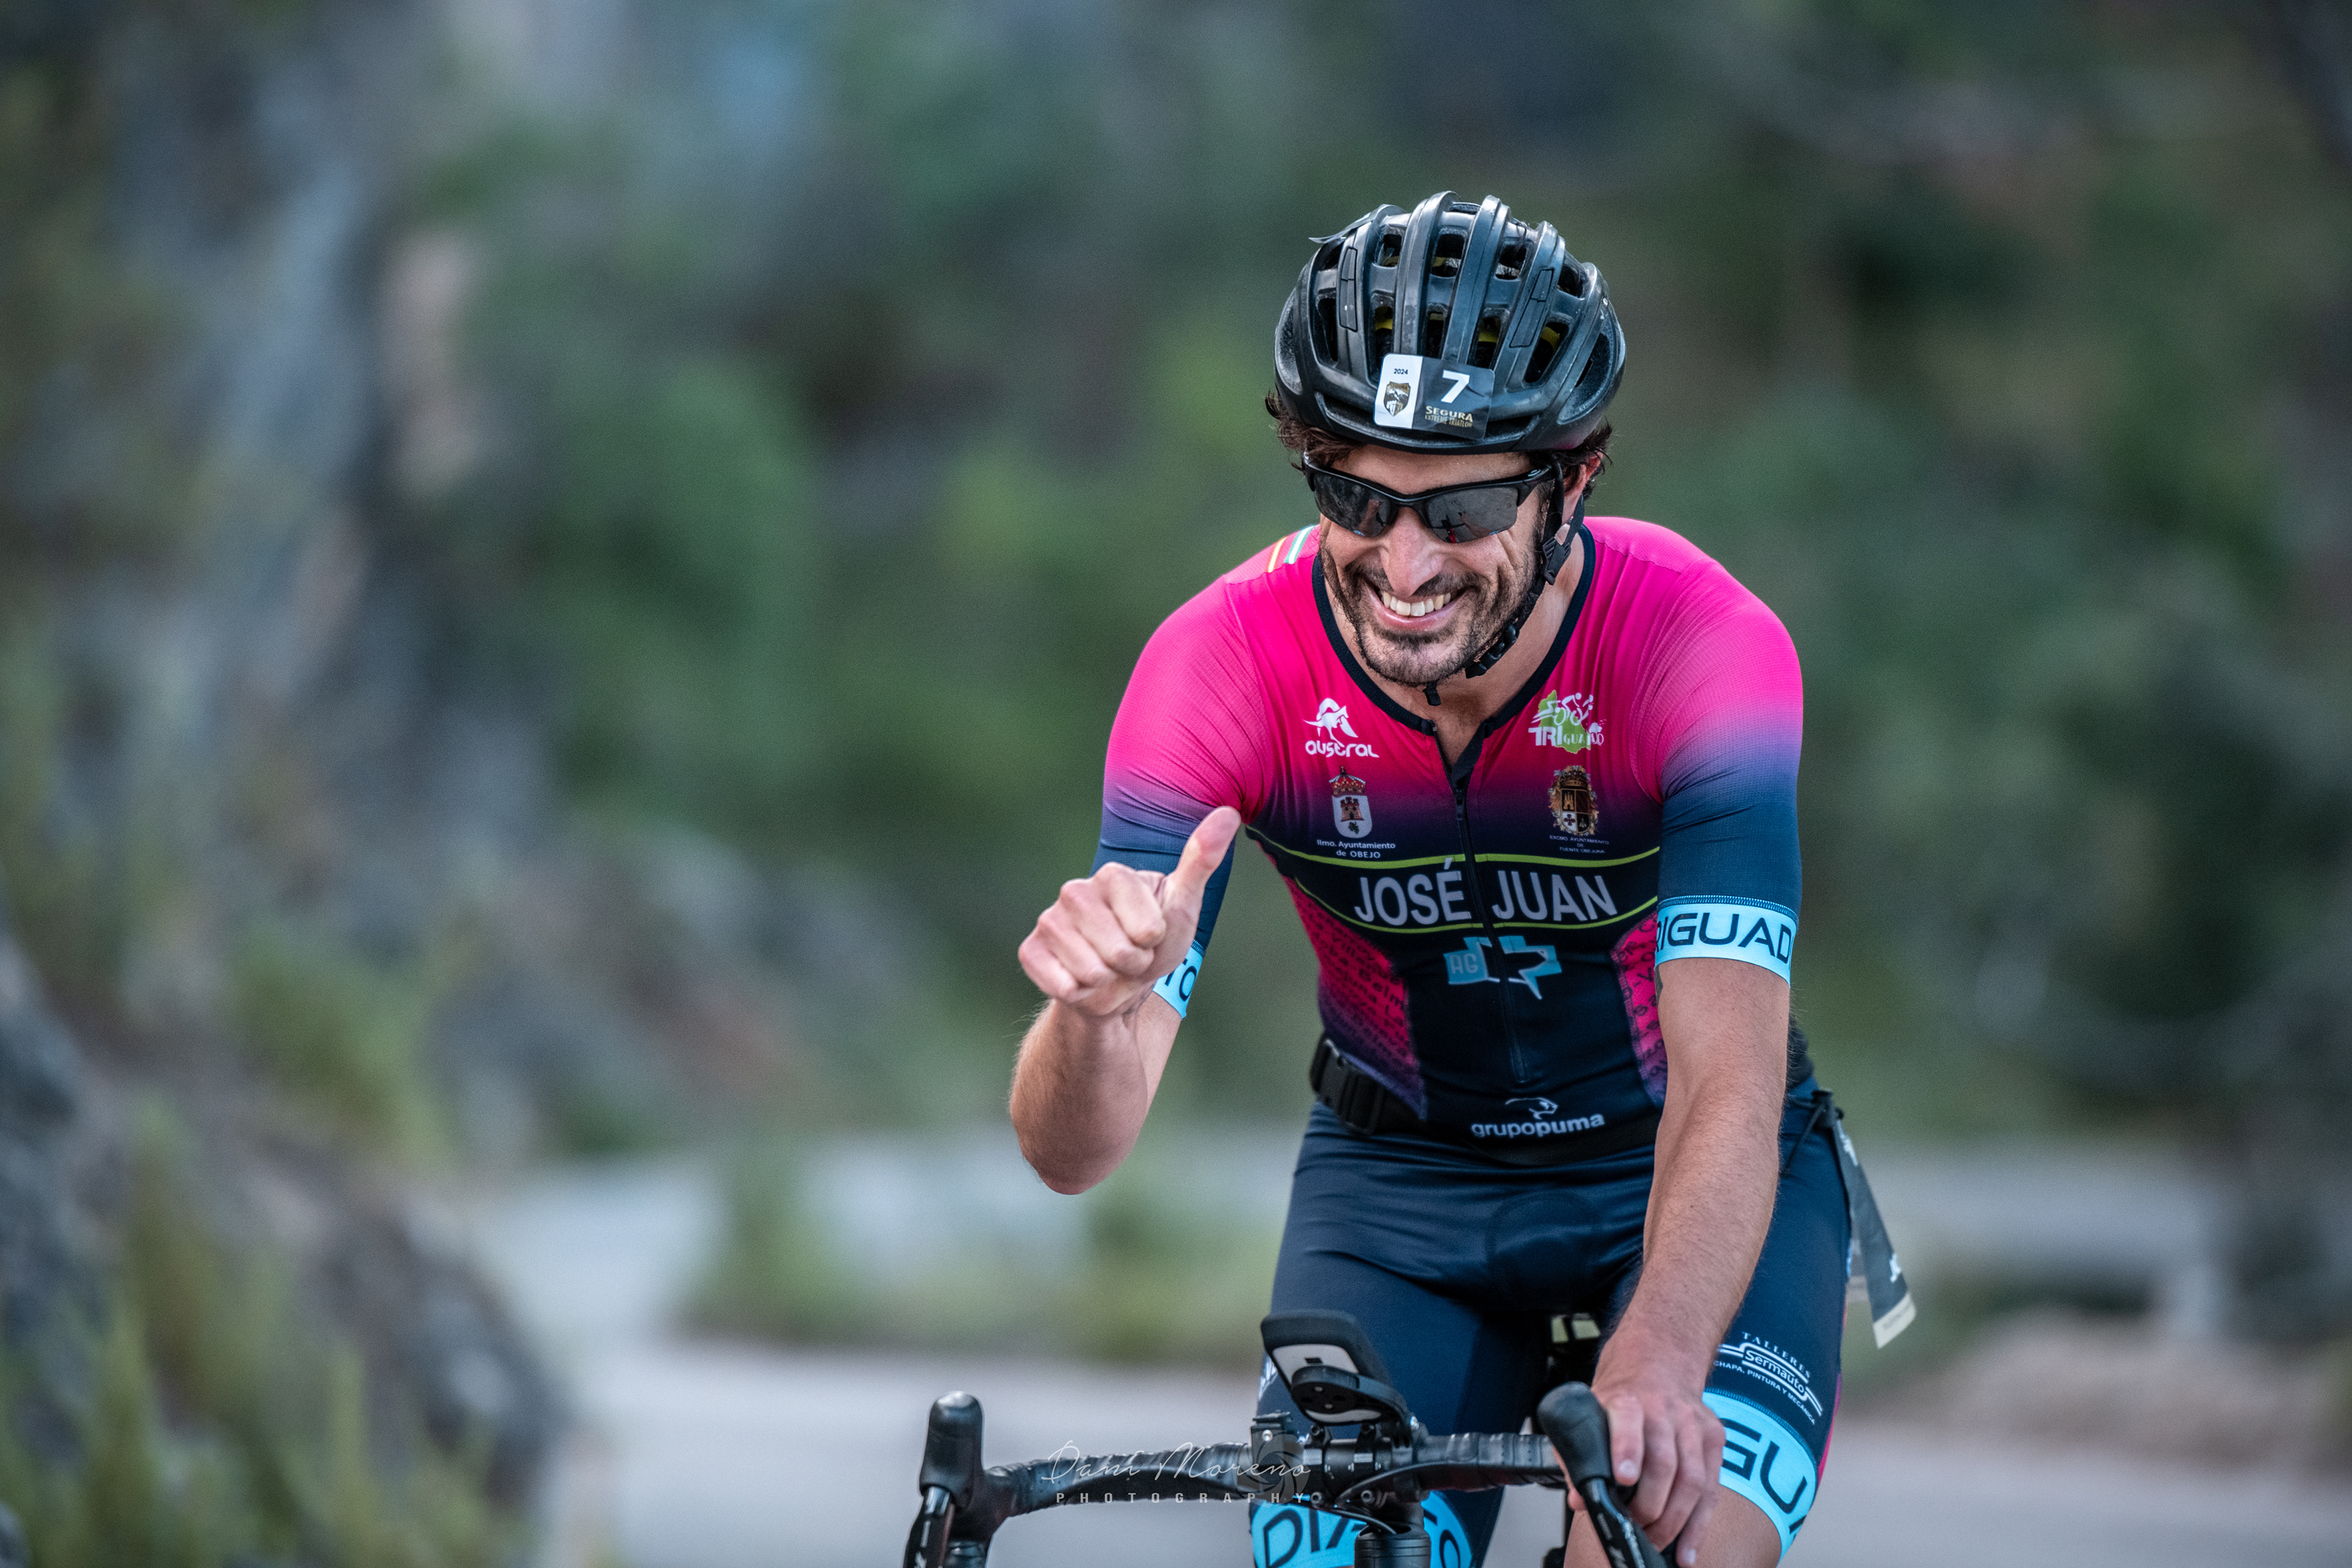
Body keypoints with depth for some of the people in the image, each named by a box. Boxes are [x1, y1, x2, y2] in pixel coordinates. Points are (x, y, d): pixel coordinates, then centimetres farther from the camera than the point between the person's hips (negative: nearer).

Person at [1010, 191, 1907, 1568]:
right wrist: (1099, 1006, -50)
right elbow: (1076, 1150, -26)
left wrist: (1652, 1372, -53)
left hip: (1690, 1178, -2)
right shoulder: (1226, 663, -22)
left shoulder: (1700, 643, -27)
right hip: (1400, 1182, 2)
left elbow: (1730, 1083, -35)